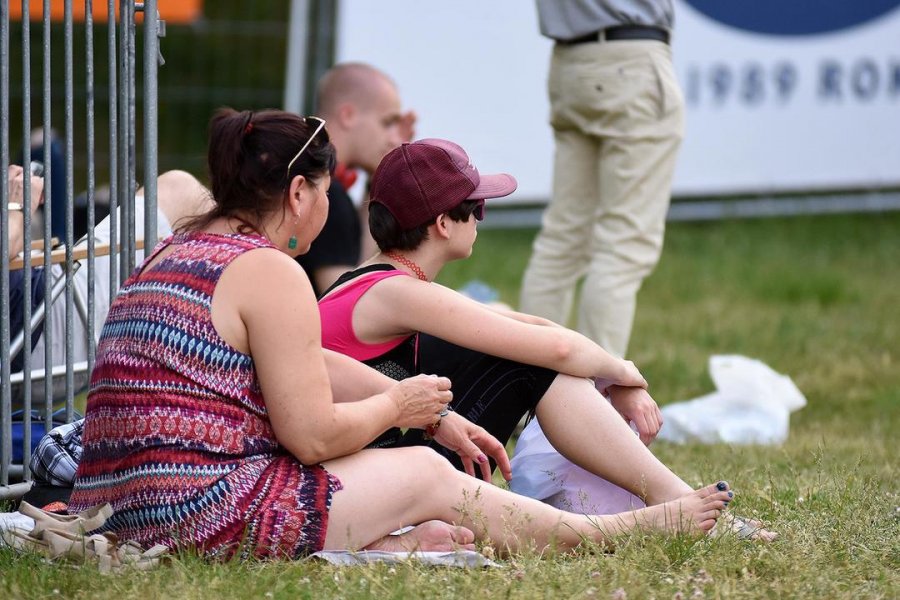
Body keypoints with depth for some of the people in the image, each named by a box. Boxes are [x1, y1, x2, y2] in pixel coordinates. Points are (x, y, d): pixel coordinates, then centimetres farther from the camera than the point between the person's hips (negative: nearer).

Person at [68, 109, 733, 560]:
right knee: (426, 475, 8)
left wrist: (439, 416, 26)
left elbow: (314, 366, 25)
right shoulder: (269, 271, -11)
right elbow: (314, 436, -14)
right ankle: (623, 531, 18)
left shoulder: (182, 251, 20)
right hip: (198, 509, -9)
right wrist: (398, 405, 6)